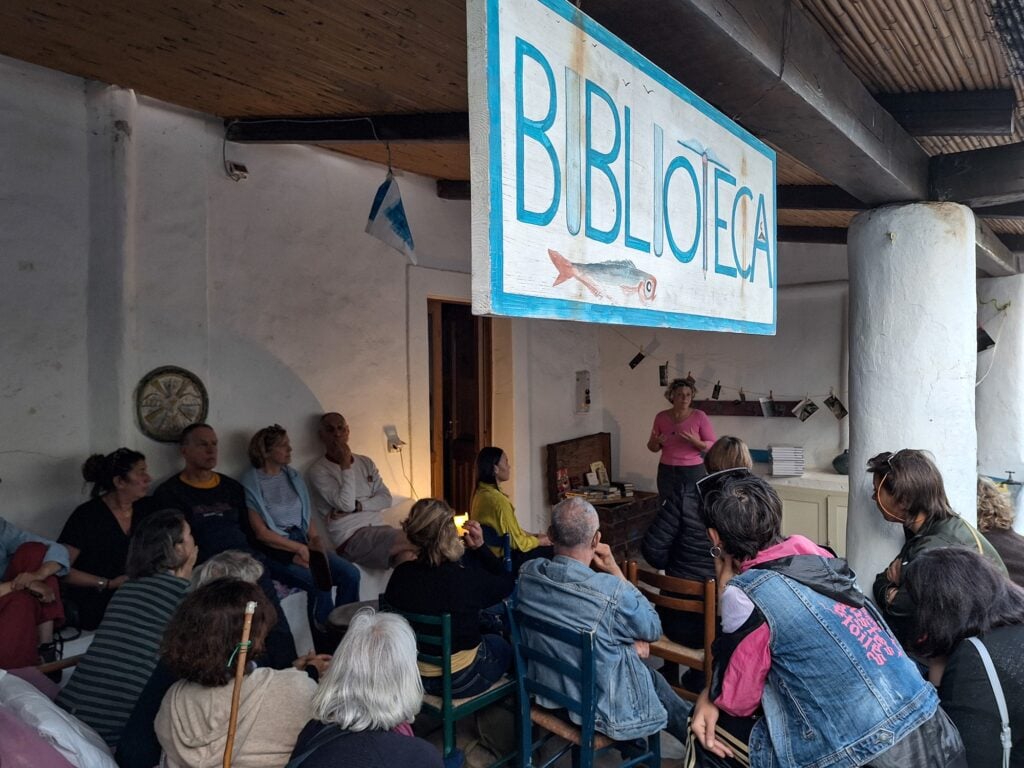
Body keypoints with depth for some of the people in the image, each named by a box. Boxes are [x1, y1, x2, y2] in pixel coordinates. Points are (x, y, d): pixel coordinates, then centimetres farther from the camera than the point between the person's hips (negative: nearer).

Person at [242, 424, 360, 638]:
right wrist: (300, 548, -13)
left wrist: (315, 540, -1)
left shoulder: (293, 477, 15)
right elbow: (261, 533, -10)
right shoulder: (251, 484, -5)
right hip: (274, 551, -6)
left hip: (301, 542, 6)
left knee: (350, 574, -16)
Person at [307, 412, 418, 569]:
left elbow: (386, 498, 8)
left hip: (379, 529, 5)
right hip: (350, 538, -5)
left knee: (407, 556, -25)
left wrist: (357, 506, -7)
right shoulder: (318, 471, -1)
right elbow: (345, 504, -13)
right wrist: (345, 465, -10)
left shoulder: (366, 462, 16)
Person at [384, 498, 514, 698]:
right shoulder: (470, 580, -28)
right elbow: (507, 583, -8)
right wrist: (480, 547, -9)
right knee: (502, 644, 28)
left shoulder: (400, 575, -15)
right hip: (459, 681, -4)